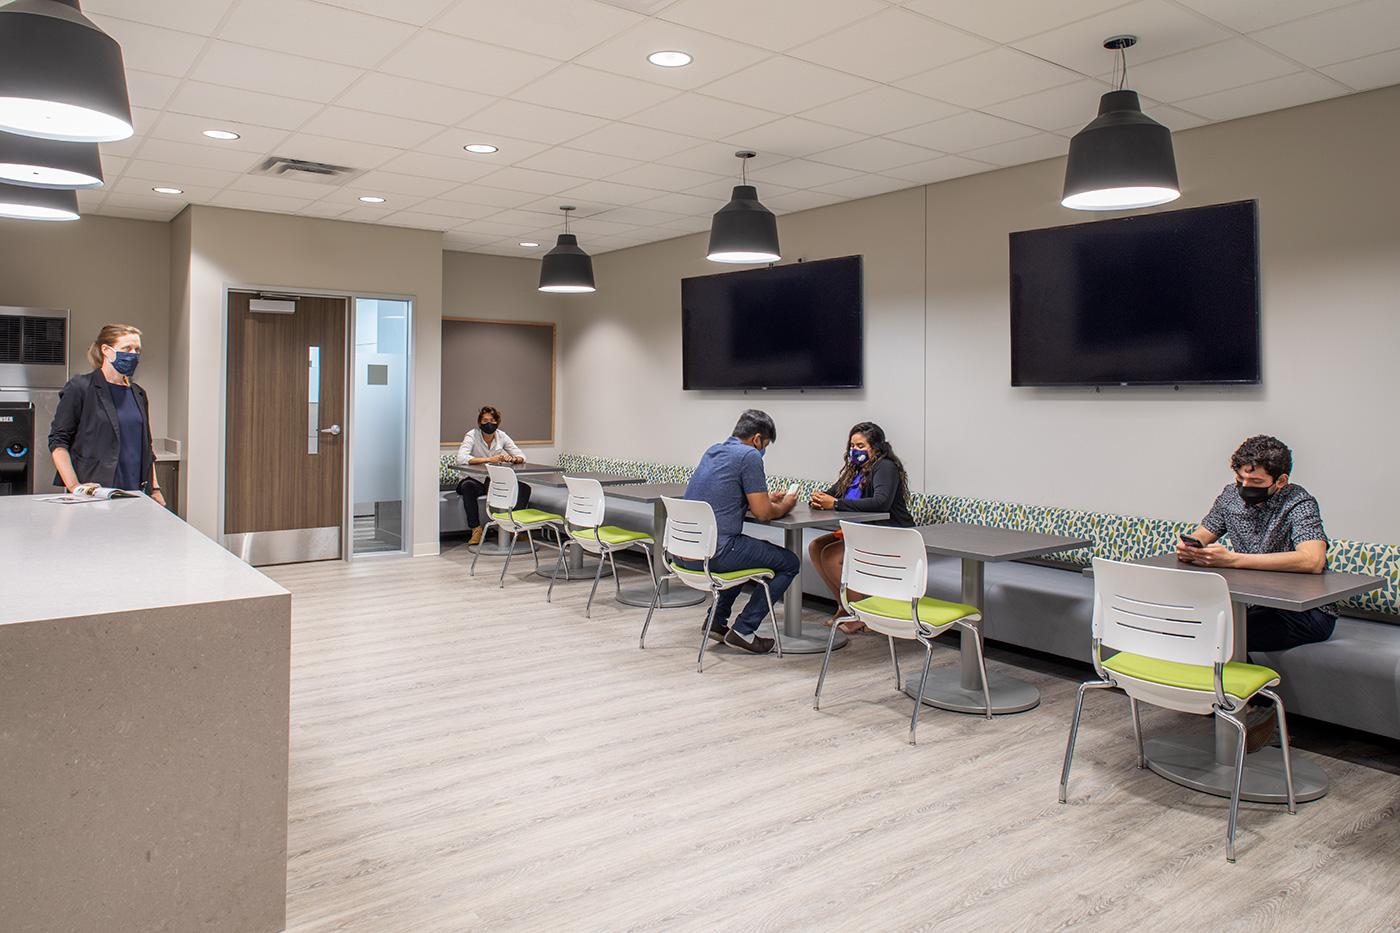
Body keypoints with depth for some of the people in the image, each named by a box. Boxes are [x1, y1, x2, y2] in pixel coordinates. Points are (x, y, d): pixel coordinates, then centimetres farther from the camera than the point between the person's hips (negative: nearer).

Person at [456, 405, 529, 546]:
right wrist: (489, 459, -33)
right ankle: (476, 529, -25)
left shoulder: (502, 436, 1)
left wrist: (512, 459, -23)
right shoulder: (472, 435, -10)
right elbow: (461, 459, -26)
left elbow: (521, 457, 2)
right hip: (477, 481, -3)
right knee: (467, 487, -37)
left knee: (524, 488, -20)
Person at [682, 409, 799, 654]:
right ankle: (743, 630, 4)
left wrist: (767, 498, 32)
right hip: (713, 553, -9)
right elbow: (762, 513, -8)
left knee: (744, 549, 36)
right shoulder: (749, 455, -8)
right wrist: (783, 507, 13)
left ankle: (717, 620, 29)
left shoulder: (713, 451, 17)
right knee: (789, 563, 6)